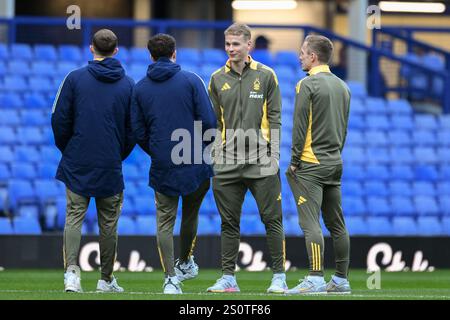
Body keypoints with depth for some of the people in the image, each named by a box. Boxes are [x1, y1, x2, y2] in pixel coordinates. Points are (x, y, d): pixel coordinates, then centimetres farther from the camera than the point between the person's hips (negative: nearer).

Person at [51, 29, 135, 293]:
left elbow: (60, 120, -3)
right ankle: (106, 279, 16)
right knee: (109, 223, 10)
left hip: (77, 164, 0)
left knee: (74, 217, 3)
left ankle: (72, 271, -16)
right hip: (111, 167, 1)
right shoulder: (128, 85, 1)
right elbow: (133, 130, 3)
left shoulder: (75, 78, -3)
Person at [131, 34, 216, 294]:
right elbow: (209, 121, -9)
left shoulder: (140, 88, 4)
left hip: (162, 168, 1)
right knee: (191, 215, 20)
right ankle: (186, 263, 36)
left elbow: (138, 131, 5)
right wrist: (204, 146, 10)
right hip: (197, 166, -1)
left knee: (165, 222, 5)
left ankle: (171, 278, -6)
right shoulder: (191, 80, -5)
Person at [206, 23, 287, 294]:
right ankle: (228, 277, 12)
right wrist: (209, 157, 4)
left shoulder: (265, 75, 3)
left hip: (261, 162, -3)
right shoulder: (218, 79, 9)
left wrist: (274, 155, -6)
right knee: (229, 222, 6)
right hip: (227, 163, 3)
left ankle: (279, 276, 4)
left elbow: (275, 118, 2)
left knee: (272, 219, -2)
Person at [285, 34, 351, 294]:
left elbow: (300, 126, -13)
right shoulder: (342, 86, 13)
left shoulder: (308, 84, -10)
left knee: (310, 223, -11)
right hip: (335, 163, 8)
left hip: (311, 164, -8)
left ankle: (316, 280, -18)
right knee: (336, 224, 10)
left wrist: (294, 162, -8)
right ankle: (341, 280, 13)